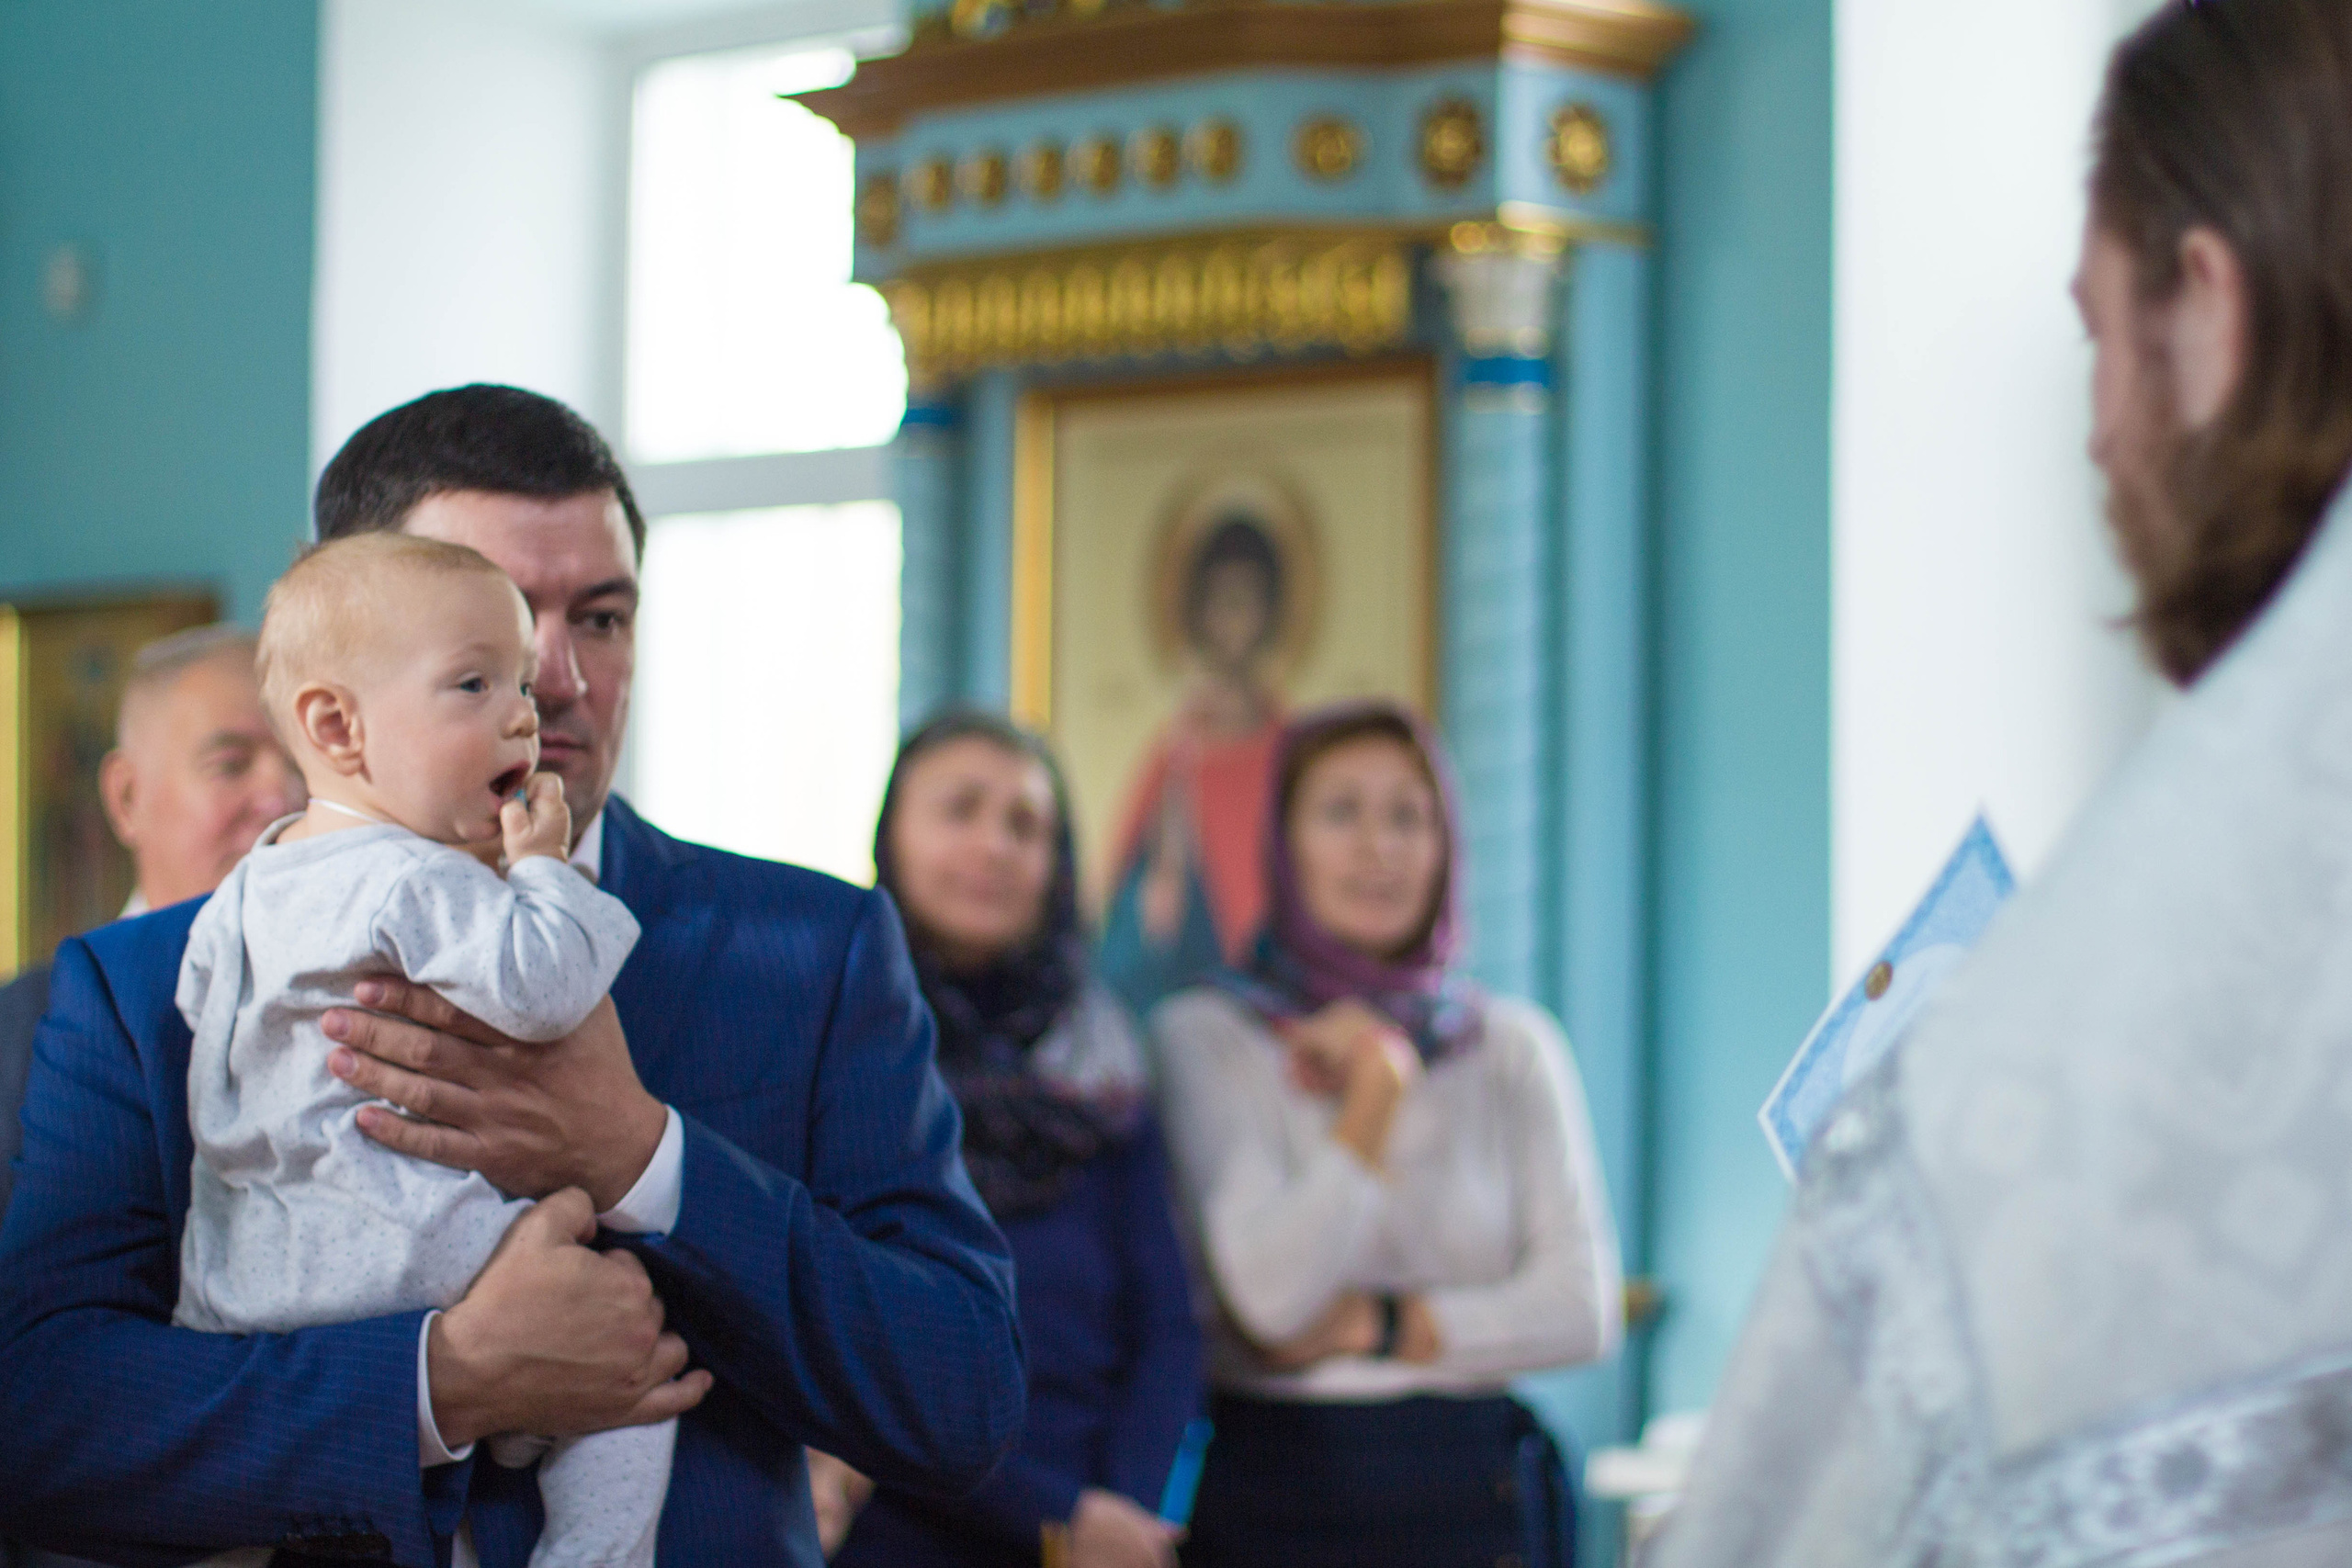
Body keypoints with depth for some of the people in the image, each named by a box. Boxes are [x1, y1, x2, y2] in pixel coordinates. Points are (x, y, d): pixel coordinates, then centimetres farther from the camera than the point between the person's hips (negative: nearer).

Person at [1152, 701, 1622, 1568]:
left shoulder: (1513, 1044, 9)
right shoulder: (1206, 1038, 1)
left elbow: (1585, 1308, 1)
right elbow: (1272, 1298, -11)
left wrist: (1375, 1327, -7)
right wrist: (1380, 1083, -11)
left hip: (1471, 1493, 2)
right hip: (1274, 1493, -2)